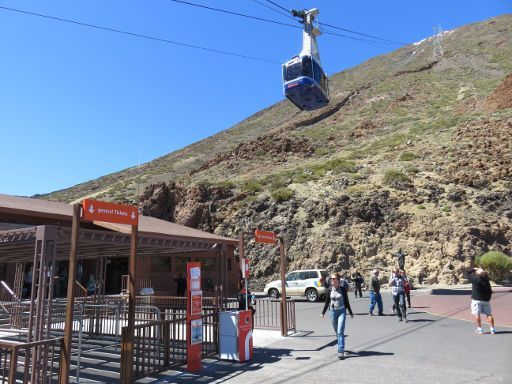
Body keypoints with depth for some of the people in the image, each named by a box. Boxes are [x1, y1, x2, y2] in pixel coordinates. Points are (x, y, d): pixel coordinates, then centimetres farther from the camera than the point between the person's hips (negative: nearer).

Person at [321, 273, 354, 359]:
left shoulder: (342, 289, -5)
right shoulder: (330, 290, 1)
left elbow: (346, 301, 3)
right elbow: (327, 302, 9)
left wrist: (350, 313, 7)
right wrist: (323, 313, 9)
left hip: (341, 311, -3)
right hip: (332, 312, 3)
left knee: (340, 332, -11)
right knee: (337, 332, 14)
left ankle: (341, 351, -11)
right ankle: (341, 348, 34)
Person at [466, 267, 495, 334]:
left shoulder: (475, 279, -15)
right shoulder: (486, 281, -1)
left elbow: (468, 273, 0)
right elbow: (490, 291, 8)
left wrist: (474, 269, 11)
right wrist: (488, 298, 20)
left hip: (476, 300, -4)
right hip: (486, 300, 4)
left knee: (477, 314, 0)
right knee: (489, 314, 10)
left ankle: (479, 329, 0)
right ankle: (492, 329, 10)